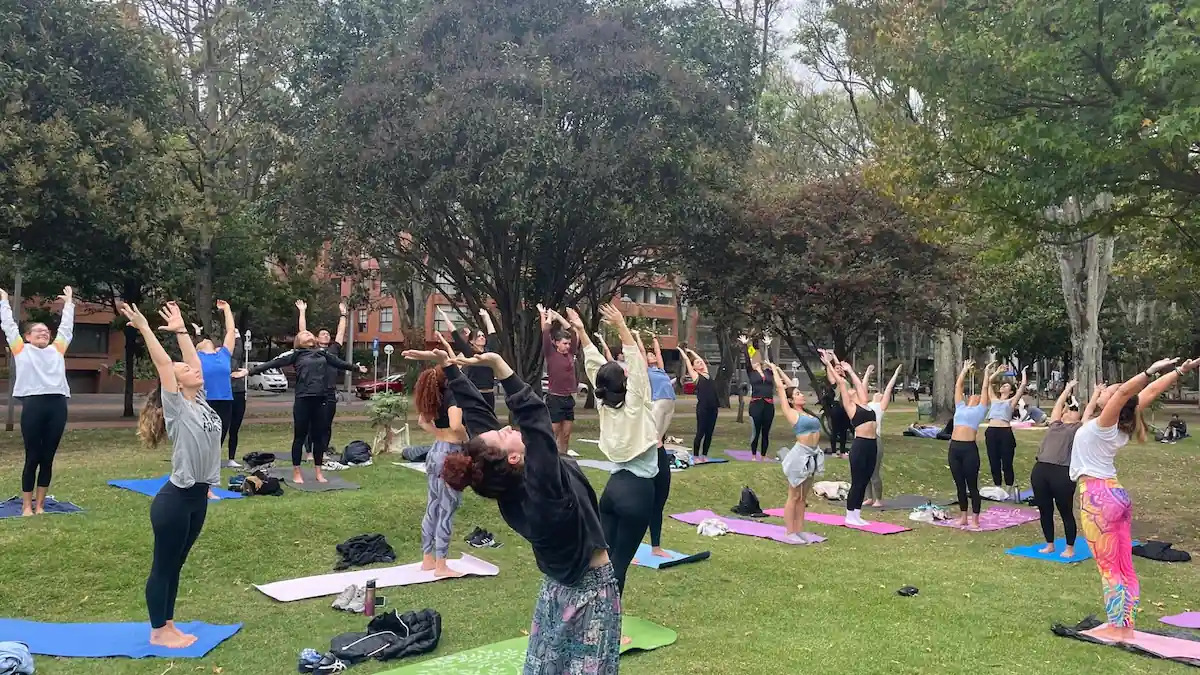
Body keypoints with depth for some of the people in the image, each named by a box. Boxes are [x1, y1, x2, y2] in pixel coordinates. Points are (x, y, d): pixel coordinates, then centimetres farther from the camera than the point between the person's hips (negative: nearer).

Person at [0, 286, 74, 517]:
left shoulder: (57, 350, 20)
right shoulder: (22, 350, 12)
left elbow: (66, 326, 29)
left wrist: (69, 303, 37)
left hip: (57, 405, 3)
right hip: (33, 405, -3)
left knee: (48, 458, 8)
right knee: (32, 458, 2)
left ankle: (39, 505, 17)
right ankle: (27, 505, 12)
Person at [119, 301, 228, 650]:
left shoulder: (200, 402, 8)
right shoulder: (176, 408, -11)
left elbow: (194, 360, 12)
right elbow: (163, 363, -17)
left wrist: (181, 329, 17)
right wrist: (144, 328, -17)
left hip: (198, 496, 8)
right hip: (175, 499, -8)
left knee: (176, 565, 16)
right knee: (163, 566, 5)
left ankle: (168, 625, 26)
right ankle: (157, 631, 16)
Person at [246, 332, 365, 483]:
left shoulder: (323, 353, 14)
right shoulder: (295, 354, 2)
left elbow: (340, 363, 30)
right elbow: (273, 363, -2)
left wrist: (357, 368, 45)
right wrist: (251, 371, -7)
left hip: (322, 400, 4)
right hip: (303, 400, -4)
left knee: (319, 437, 10)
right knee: (300, 437, 4)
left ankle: (318, 472, 21)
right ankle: (296, 473, 14)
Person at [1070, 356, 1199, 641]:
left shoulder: (1104, 425, -15)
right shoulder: (1121, 427, 4)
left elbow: (1125, 392, -29)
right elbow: (1150, 392, 9)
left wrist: (1151, 370, -38)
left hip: (1098, 497, -8)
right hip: (1117, 494, 8)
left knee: (1108, 566, -3)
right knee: (1124, 567, 9)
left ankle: (1116, 627, 0)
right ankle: (1125, 626, 14)